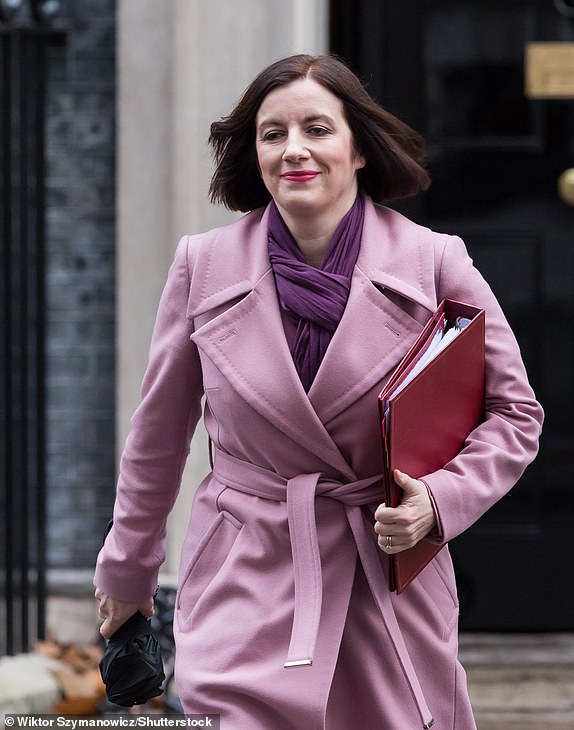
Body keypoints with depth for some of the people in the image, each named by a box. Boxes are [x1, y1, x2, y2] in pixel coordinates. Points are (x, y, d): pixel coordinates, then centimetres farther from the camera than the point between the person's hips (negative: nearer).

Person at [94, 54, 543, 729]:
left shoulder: (434, 264, -3)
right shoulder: (204, 266, 0)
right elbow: (160, 429, 12)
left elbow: (513, 411, 7)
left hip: (391, 570, 0)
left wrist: (440, 498, -10)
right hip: (246, 582, 0)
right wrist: (127, 566, 20)